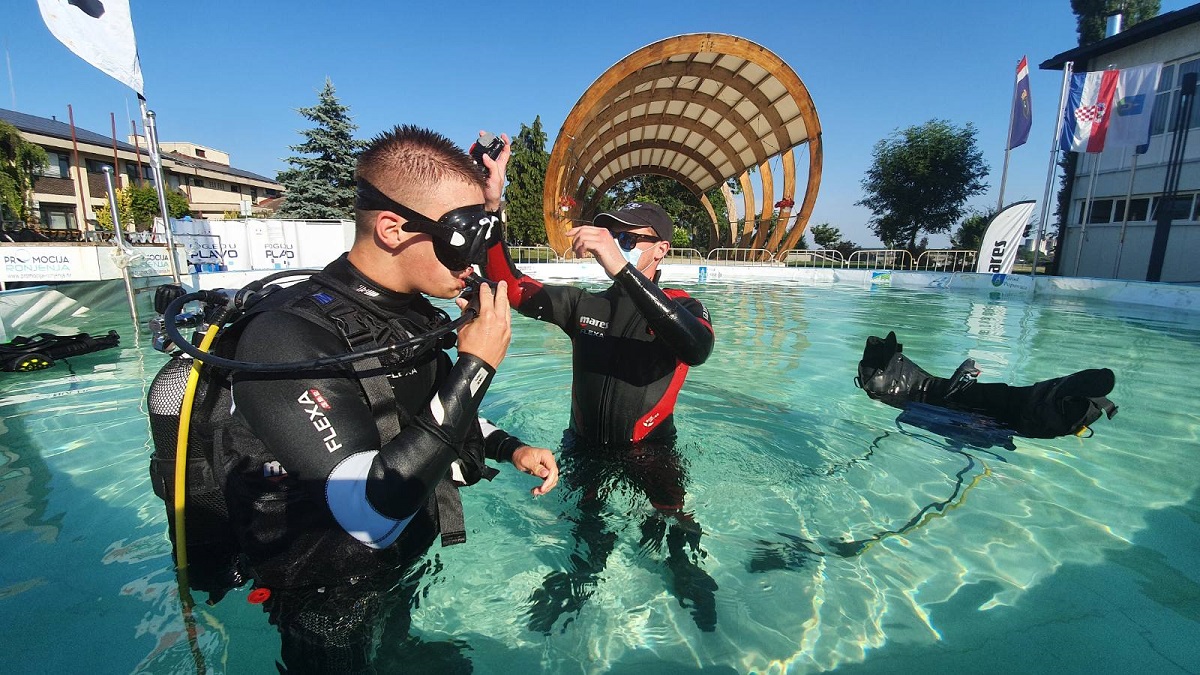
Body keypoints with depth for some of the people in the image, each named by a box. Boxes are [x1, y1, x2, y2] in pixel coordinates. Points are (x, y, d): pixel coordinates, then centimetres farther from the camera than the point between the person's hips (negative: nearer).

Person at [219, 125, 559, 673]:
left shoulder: (413, 314, -7)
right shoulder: (288, 336, -30)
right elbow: (372, 517, -37)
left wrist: (510, 449, -4)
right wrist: (474, 368, -35)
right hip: (331, 615, -6)